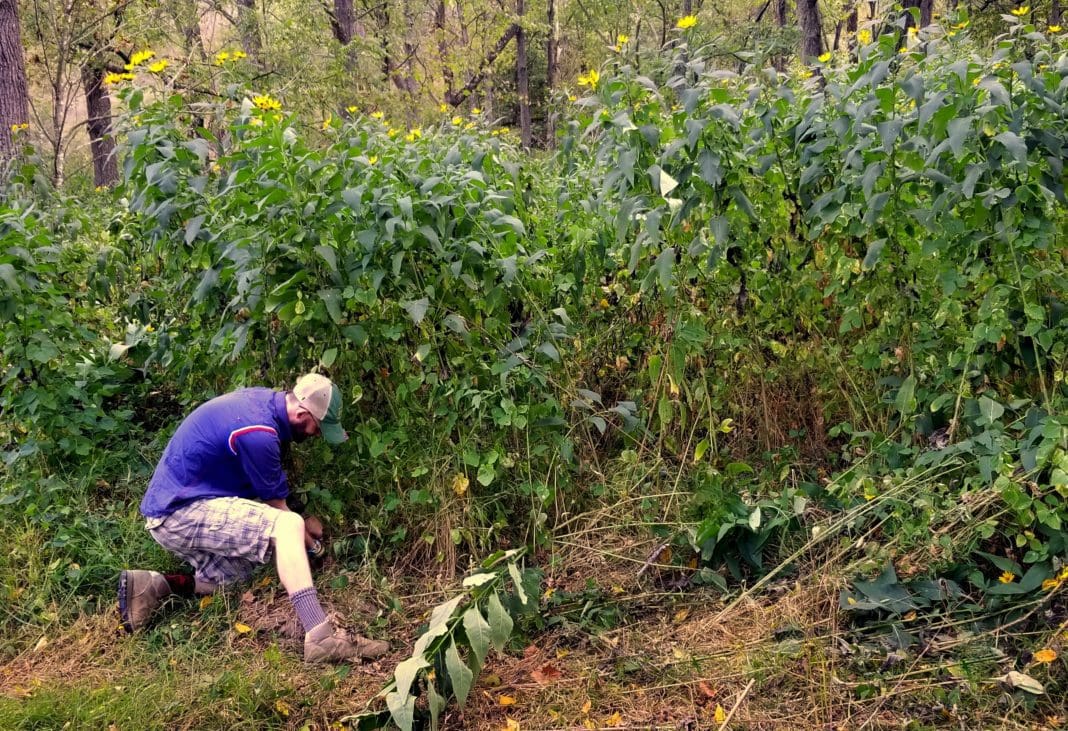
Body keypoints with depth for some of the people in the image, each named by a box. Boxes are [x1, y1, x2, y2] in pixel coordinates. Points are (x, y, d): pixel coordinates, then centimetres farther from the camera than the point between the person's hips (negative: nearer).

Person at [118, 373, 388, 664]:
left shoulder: (264, 399, 5)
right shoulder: (257, 433, -23)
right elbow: (275, 505, -7)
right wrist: (306, 539, 11)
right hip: (180, 515, -10)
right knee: (288, 527, -25)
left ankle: (152, 586, 9)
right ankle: (321, 637, -34)